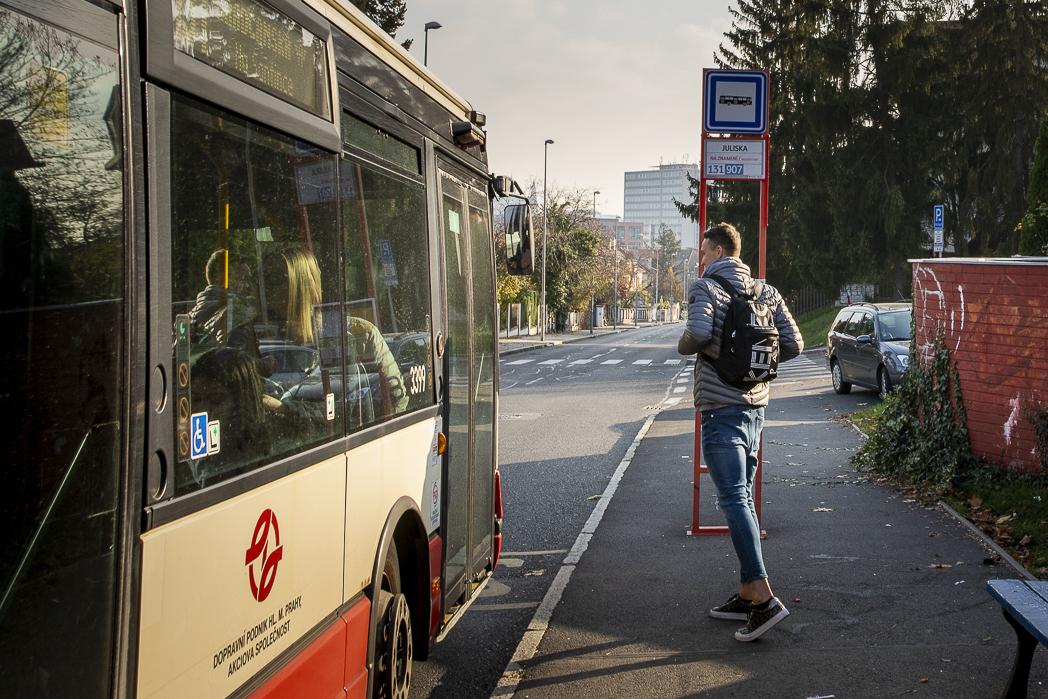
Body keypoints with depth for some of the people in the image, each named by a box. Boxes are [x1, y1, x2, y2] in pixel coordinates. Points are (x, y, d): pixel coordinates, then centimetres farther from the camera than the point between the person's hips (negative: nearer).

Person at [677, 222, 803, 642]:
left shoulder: (705, 287, -7)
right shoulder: (766, 292, 12)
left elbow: (699, 332, -24)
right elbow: (793, 344, 8)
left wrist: (684, 345, -2)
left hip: (721, 409, -8)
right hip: (755, 406, 8)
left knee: (734, 501, -10)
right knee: (743, 498, 14)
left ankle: (763, 597, -16)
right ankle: (747, 595, 19)